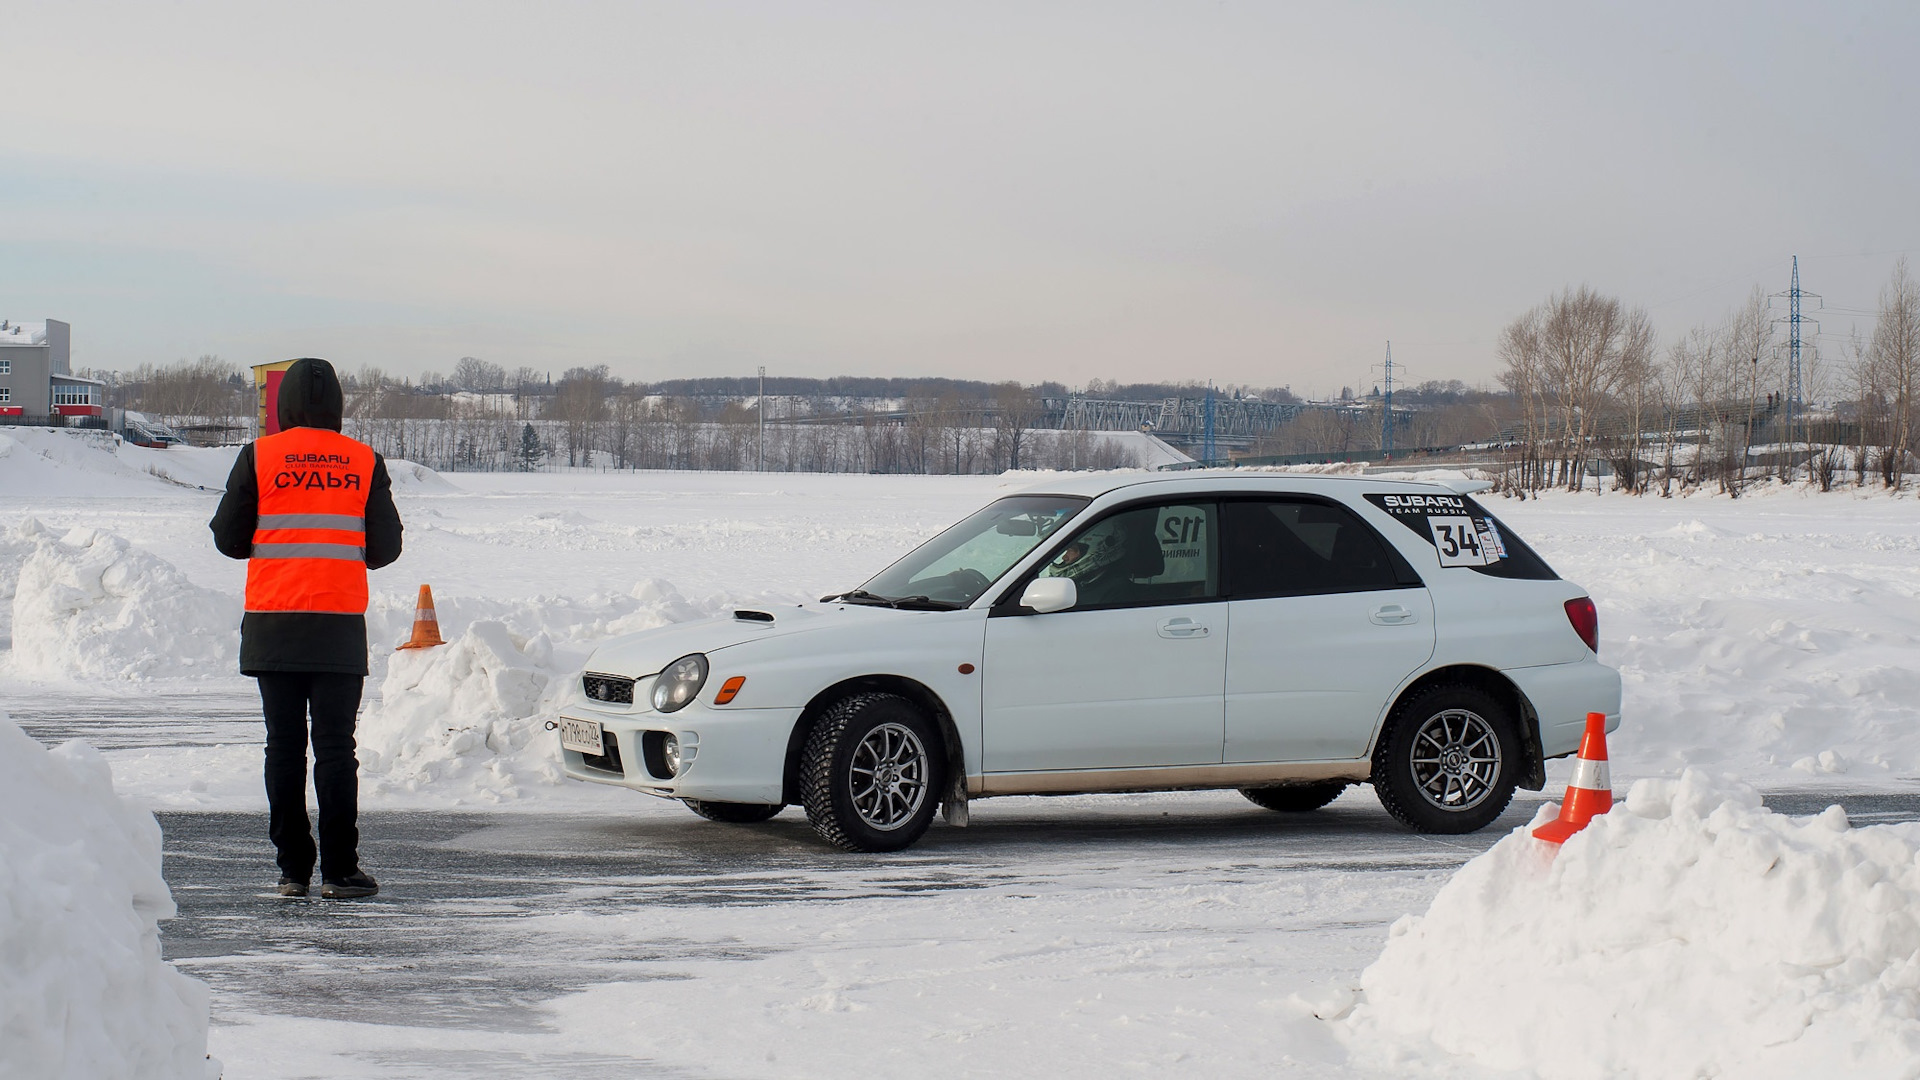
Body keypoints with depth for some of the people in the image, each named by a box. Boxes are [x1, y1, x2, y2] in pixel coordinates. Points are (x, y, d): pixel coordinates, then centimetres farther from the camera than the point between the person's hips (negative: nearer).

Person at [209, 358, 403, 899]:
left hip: (272, 626, 0)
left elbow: (228, 538, 1)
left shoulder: (259, 457, -1)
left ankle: (293, 868, 7)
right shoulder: (364, 463, 0)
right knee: (335, 749, 4)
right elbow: (386, 547, 3)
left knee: (284, 747, 6)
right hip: (340, 628, 0)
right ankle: (339, 871, 1)